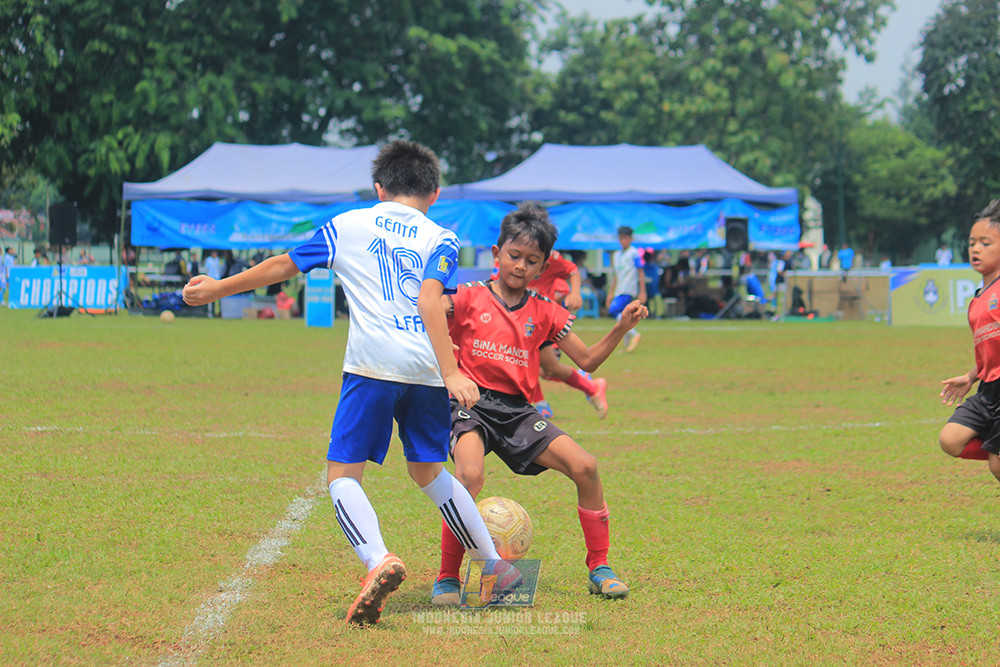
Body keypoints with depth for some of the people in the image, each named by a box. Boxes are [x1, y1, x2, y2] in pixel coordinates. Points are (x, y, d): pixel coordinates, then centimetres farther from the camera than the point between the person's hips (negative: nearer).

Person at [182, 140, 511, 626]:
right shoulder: (440, 239, 13)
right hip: (427, 368, 3)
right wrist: (451, 372, -13)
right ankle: (497, 566, 24)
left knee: (343, 474, 0)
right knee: (429, 471, 21)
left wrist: (216, 289, 34)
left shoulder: (346, 225, 16)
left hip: (373, 364, -3)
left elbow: (282, 265, 20)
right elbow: (429, 300, -5)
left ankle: (378, 561, -27)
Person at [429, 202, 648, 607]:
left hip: (517, 411, 4)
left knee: (584, 467, -11)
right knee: (469, 477, -32)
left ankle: (599, 569, 4)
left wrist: (622, 327, 2)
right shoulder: (469, 299, 2)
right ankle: (447, 580, -17)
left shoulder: (545, 313, 12)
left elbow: (587, 361, 15)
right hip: (471, 405, -4)